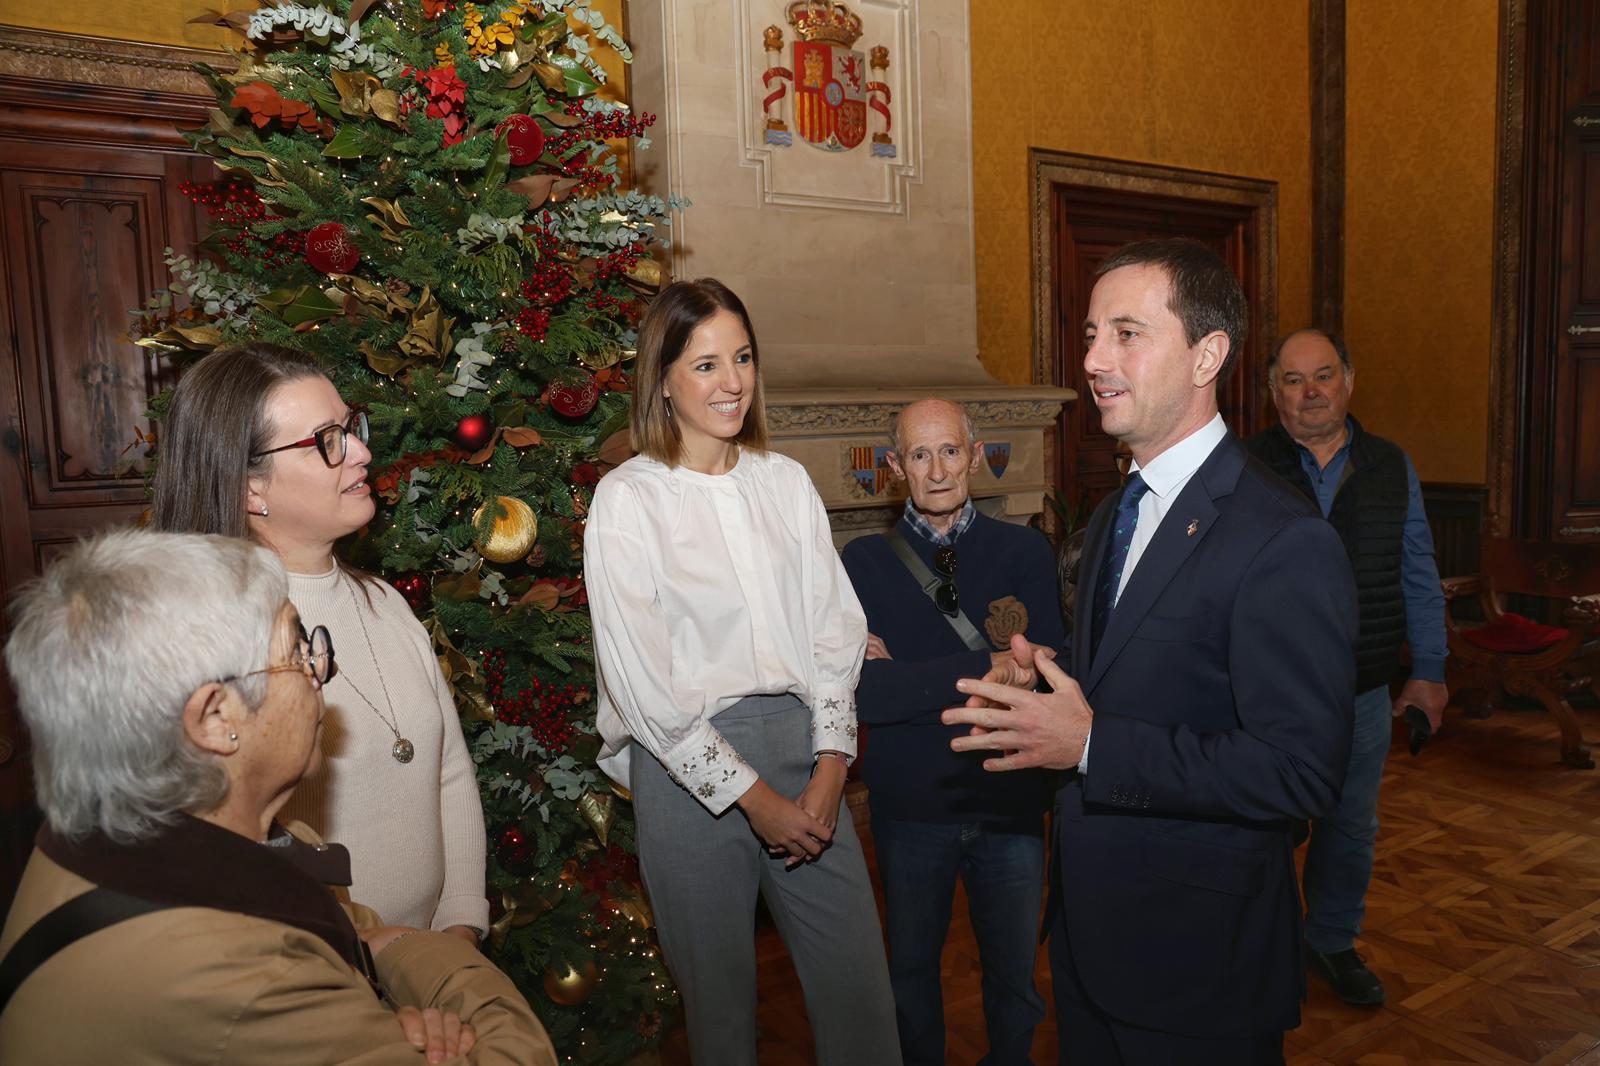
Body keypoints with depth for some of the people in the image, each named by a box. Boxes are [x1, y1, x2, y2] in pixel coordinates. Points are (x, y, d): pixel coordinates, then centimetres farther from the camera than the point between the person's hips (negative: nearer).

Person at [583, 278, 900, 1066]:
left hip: (802, 746, 4)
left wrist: (830, 771, -5)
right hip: (690, 768, -3)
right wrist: (753, 797, -9)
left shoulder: (786, 481, 8)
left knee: (860, 989, 8)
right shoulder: (627, 498, -5)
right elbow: (642, 682, -9)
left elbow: (835, 629, 5)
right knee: (721, 1000, 12)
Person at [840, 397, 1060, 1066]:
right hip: (910, 808, 0)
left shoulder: (1025, 552, -4)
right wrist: (988, 667, -24)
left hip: (1009, 803, 0)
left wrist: (907, 676, -20)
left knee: (1015, 976, 20)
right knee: (911, 974, 21)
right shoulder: (865, 561, -6)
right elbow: (861, 693, -18)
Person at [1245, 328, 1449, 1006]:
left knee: (1351, 828, 17)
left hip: (1362, 694, 3)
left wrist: (1428, 671, 9)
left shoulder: (1392, 468, 4)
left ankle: (1333, 942, 39)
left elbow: (1419, 578, 10)